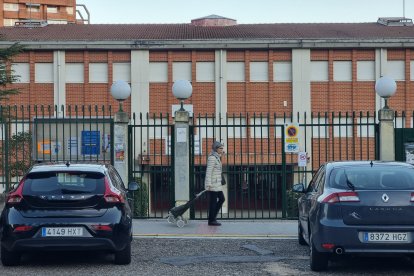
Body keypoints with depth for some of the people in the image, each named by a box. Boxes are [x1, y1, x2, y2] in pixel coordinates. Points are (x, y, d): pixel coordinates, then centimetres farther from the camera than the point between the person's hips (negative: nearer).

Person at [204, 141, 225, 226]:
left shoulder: (216, 157, 15)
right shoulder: (212, 158, -16)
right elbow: (208, 171, -20)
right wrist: (208, 184, -22)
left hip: (216, 183, 10)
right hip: (212, 183, -10)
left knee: (221, 199, 11)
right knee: (213, 201, -2)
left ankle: (213, 217, 16)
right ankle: (211, 220, 6)